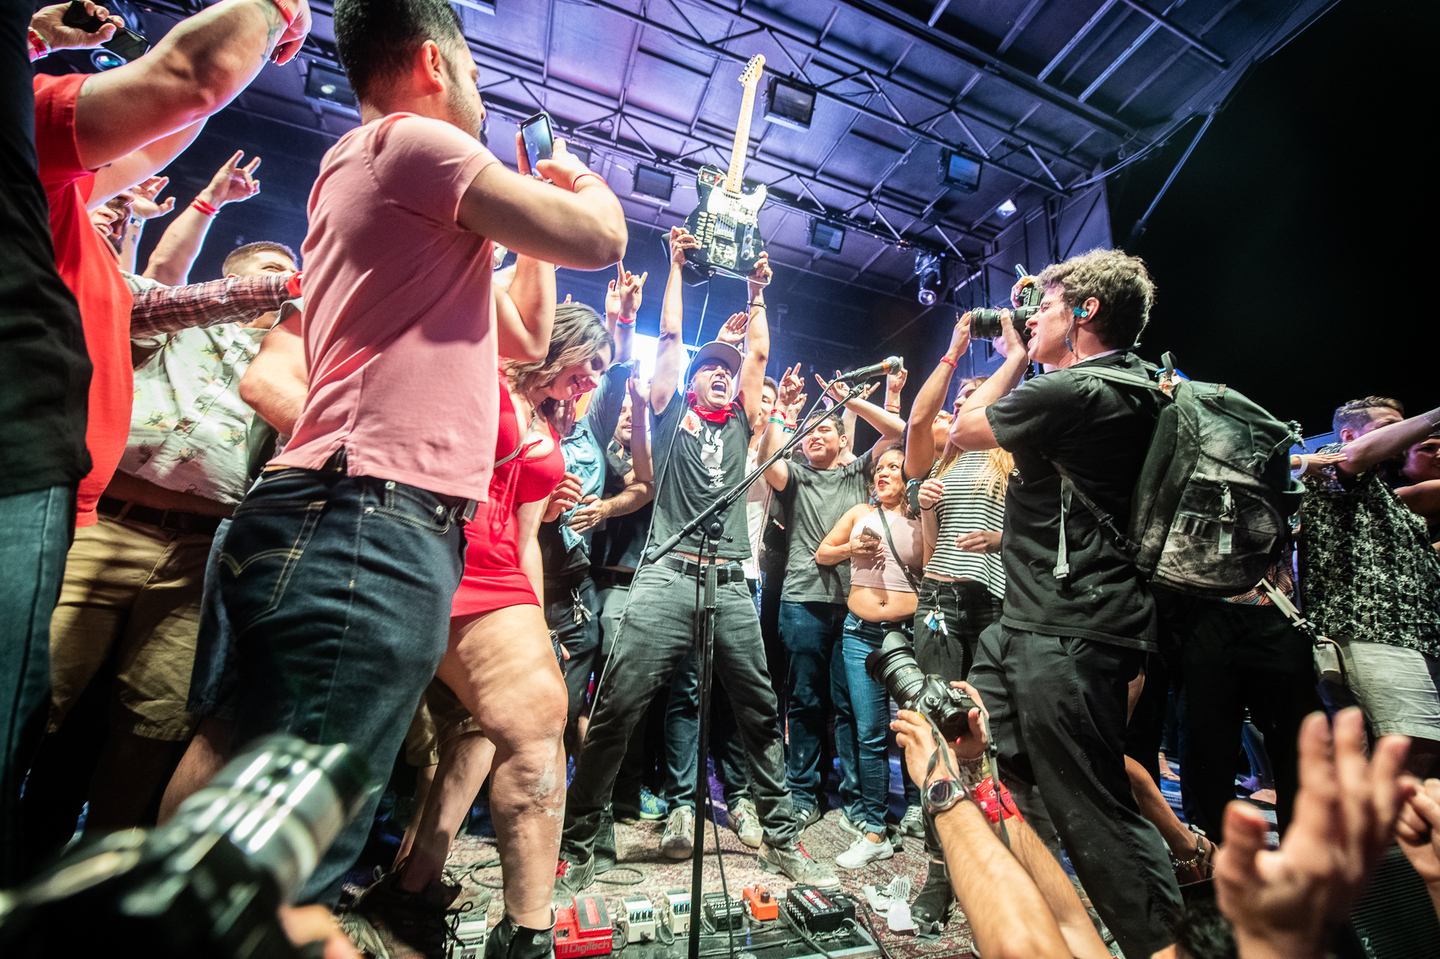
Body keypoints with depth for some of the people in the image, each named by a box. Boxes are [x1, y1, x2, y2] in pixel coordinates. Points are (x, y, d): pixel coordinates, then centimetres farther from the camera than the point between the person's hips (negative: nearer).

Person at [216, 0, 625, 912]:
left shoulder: (378, 173, 32)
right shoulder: (407, 138, 1)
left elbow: (527, 336, 30)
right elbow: (598, 240, -6)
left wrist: (538, 207, 33)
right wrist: (581, 185, 18)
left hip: (392, 533, 10)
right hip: (370, 528, -10)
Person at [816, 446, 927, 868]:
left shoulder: (922, 520, 7)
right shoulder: (861, 513, 10)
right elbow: (821, 553, 16)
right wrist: (850, 549, -3)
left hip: (907, 632, -1)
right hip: (861, 633, 1)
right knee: (869, 732, 1)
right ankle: (874, 832, 15)